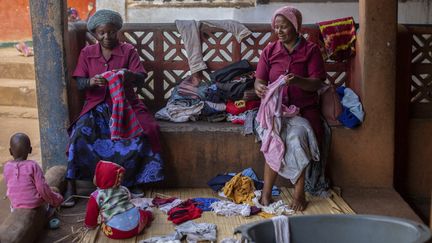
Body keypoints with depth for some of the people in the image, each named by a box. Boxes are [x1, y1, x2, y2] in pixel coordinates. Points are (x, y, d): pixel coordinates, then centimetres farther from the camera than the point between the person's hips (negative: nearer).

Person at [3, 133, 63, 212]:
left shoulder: (7, 167, -5)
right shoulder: (33, 166, -15)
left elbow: (10, 188, 6)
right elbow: (43, 188, -16)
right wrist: (56, 200, -2)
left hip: (16, 208, 3)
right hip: (36, 206, -3)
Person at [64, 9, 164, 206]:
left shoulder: (128, 51, 1)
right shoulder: (87, 53, 5)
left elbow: (141, 78, -8)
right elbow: (79, 83, -2)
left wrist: (129, 75, -32)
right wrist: (91, 81, -27)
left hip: (124, 103, 0)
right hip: (97, 105, 1)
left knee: (139, 133, -28)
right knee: (79, 133, -27)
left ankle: (134, 180, -8)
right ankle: (70, 186, -20)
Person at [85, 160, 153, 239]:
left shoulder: (96, 196, -3)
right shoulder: (123, 190, 12)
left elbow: (91, 214, 6)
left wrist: (91, 225, 28)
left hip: (118, 231, -6)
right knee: (144, 213, 35)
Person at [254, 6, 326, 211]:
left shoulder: (310, 50, 2)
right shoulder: (269, 51, 10)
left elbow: (317, 83, -7)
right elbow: (260, 79, 7)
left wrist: (298, 80, -28)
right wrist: (259, 88, -19)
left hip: (304, 109, -1)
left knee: (296, 136, -28)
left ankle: (299, 193, -19)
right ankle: (266, 192, -17)